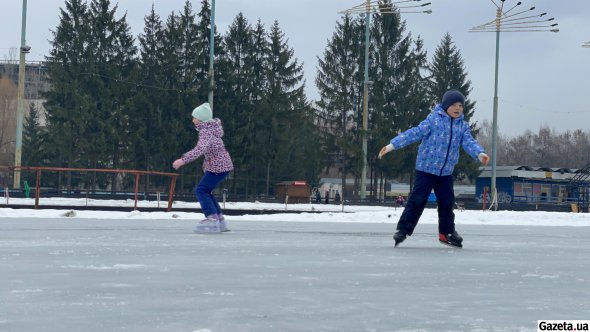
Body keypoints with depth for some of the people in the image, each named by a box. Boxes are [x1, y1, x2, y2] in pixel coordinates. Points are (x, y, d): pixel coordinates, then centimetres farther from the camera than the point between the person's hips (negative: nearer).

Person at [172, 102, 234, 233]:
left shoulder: (206, 131, -19)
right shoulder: (211, 127, 11)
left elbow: (200, 149, -36)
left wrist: (183, 160, -43)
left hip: (217, 167, -10)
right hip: (223, 165, 10)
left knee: (201, 190, -12)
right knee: (206, 191, 15)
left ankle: (212, 219, -20)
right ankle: (220, 220, 17)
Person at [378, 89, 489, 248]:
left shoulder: (463, 126, 7)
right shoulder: (434, 119, -8)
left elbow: (469, 142, -5)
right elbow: (415, 133, -12)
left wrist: (480, 154, -27)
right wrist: (392, 145, -17)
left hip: (446, 172, 5)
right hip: (426, 168, -5)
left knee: (447, 202, 11)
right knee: (417, 200, -7)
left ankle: (446, 232, 26)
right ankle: (403, 230, 0)